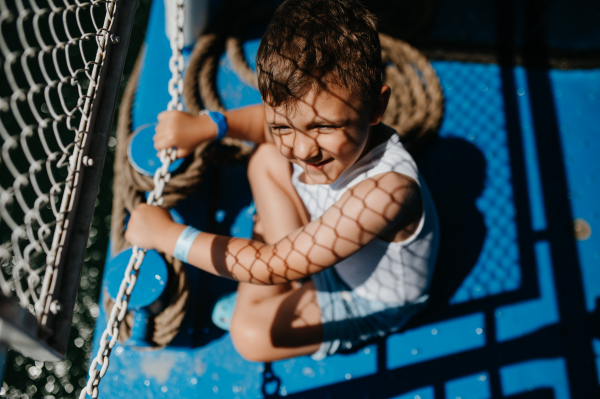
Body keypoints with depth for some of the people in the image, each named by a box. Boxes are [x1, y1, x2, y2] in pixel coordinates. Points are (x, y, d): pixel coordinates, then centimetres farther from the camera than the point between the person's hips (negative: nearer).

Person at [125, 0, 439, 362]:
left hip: (372, 300, -6)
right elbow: (273, 119, 2)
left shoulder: (385, 191, -45)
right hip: (331, 242, 7)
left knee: (250, 335, -18)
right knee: (266, 159, 5)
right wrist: (208, 124, -16)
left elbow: (275, 265, -40)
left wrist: (168, 234, -33)